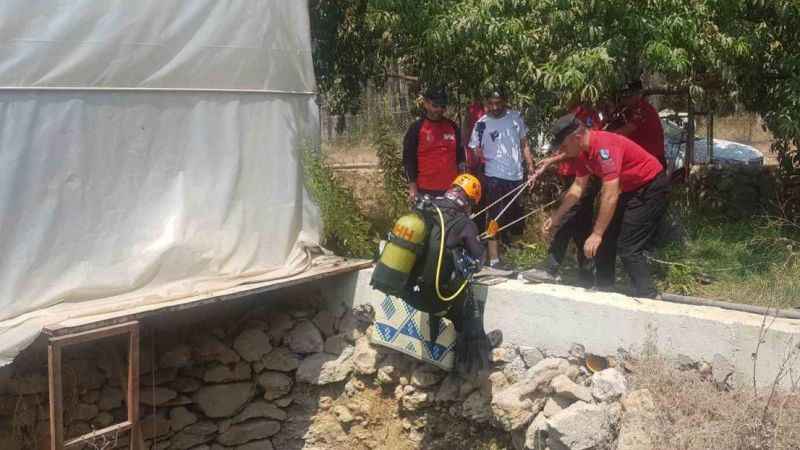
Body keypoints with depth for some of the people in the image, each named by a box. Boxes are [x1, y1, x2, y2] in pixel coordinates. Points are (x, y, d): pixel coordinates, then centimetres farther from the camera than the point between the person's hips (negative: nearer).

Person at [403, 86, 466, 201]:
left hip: (451, 189, 4)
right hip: (426, 190, -3)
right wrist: (412, 187, -8)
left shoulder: (453, 127, 10)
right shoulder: (416, 128, -2)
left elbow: (460, 155, 15)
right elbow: (408, 159, -2)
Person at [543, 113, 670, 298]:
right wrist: (556, 217, 8)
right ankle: (603, 289, 25)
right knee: (607, 238, 13)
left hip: (651, 187, -10)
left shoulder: (604, 147, -31)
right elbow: (578, 186, 10)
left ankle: (649, 298, -10)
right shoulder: (583, 151, -1)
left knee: (628, 248, -14)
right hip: (629, 189, 10)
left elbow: (610, 195, -33)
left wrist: (596, 234, -30)